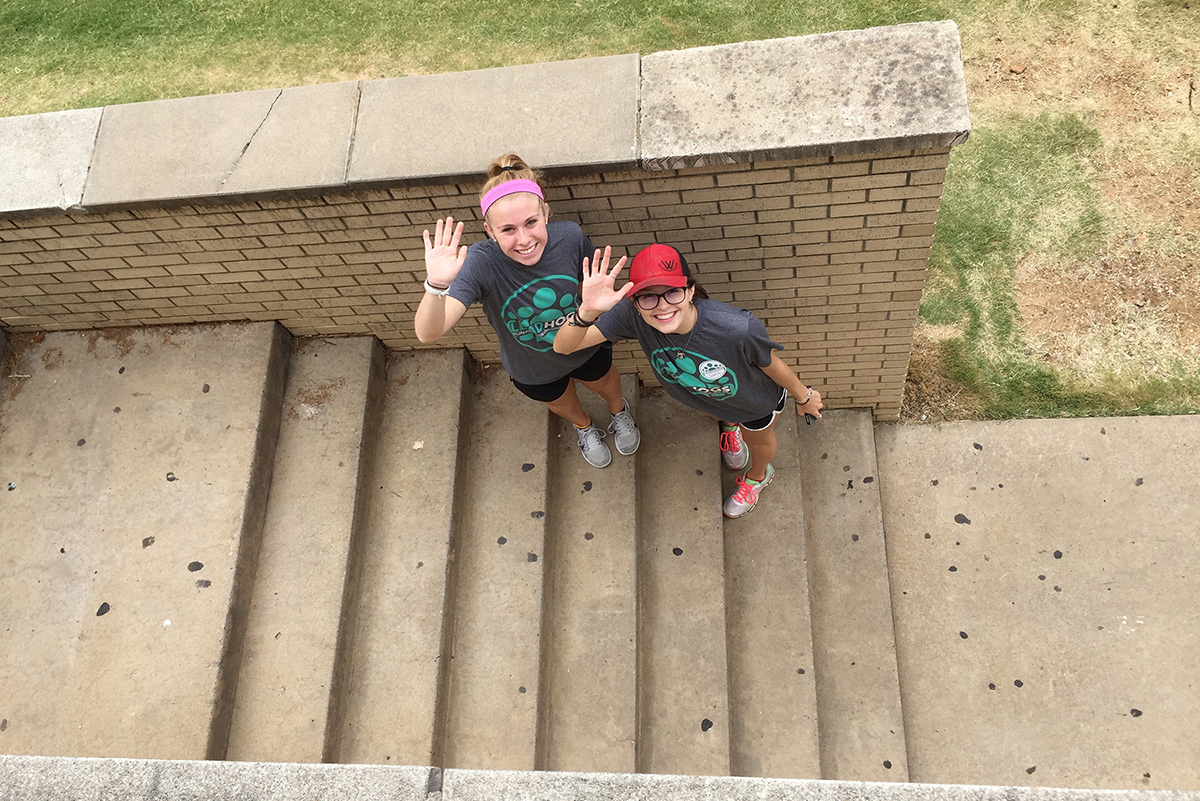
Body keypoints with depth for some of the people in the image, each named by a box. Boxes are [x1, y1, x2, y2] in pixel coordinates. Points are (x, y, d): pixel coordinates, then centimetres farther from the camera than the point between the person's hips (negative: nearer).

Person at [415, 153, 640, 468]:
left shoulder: (569, 236, -34)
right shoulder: (481, 263, -41)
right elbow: (428, 333, -51)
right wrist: (437, 286, -69)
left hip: (586, 345, 1)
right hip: (533, 369, -1)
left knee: (605, 382, 33)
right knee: (561, 403, 32)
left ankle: (619, 411, 72)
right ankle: (584, 426, 70)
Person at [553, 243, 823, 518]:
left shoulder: (739, 328, -47)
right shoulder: (632, 315, -40)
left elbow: (772, 364, -26)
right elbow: (563, 347, -42)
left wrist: (804, 397, -5)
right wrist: (587, 311, -64)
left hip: (756, 400, -2)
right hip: (700, 394, 2)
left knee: (758, 440, 32)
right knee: (718, 415, 39)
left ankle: (758, 475, 69)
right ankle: (730, 425, 78)